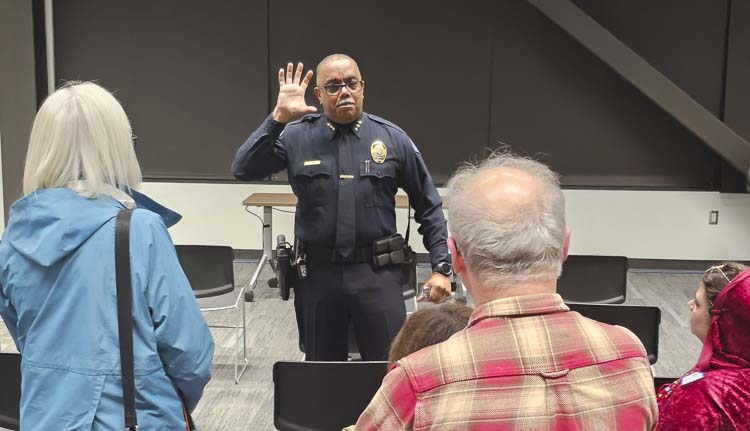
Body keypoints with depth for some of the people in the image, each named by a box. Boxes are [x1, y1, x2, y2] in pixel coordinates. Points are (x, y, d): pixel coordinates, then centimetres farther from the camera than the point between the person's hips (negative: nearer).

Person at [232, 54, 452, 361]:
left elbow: (428, 207, 6)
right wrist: (279, 117, -19)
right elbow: (244, 169, -12)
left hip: (377, 274, 0)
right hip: (317, 274, 1)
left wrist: (441, 267, 1)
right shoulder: (296, 136, 0)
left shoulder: (392, 138, 1)